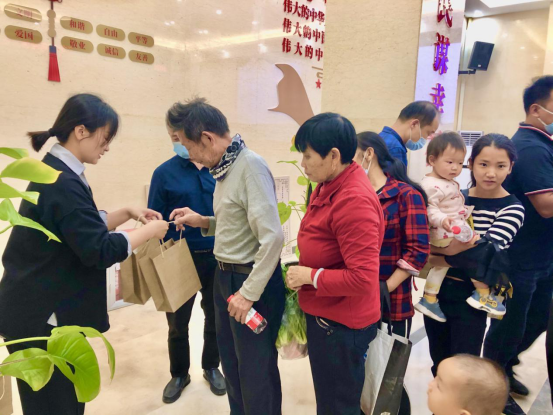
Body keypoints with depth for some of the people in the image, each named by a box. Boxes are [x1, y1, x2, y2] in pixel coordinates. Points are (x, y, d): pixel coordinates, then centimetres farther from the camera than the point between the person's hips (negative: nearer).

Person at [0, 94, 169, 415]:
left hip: (45, 310, 9)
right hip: (41, 317, -9)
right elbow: (99, 250, -26)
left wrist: (127, 213, 6)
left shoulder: (55, 172, 7)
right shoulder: (62, 182, -24)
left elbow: (83, 226, 16)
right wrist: (149, 231, -14)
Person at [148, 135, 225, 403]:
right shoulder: (164, 173, -5)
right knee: (177, 323, 14)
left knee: (215, 318, 17)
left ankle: (211, 368, 41)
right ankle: (179, 374, 37)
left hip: (217, 257, 2)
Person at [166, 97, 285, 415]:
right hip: (225, 276, 9)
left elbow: (272, 237, -26)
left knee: (256, 370, 9)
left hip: (252, 280, -9)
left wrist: (249, 292, -22)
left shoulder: (251, 166, -21)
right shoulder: (224, 166, 7)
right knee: (231, 362, 24)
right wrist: (203, 222, 3)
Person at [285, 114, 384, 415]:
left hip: (341, 323, -9)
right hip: (324, 313, 9)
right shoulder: (328, 185, 2)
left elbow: (363, 278, -30)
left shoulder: (354, 201, -28)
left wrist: (310, 276, -19)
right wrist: (304, 270, 5)